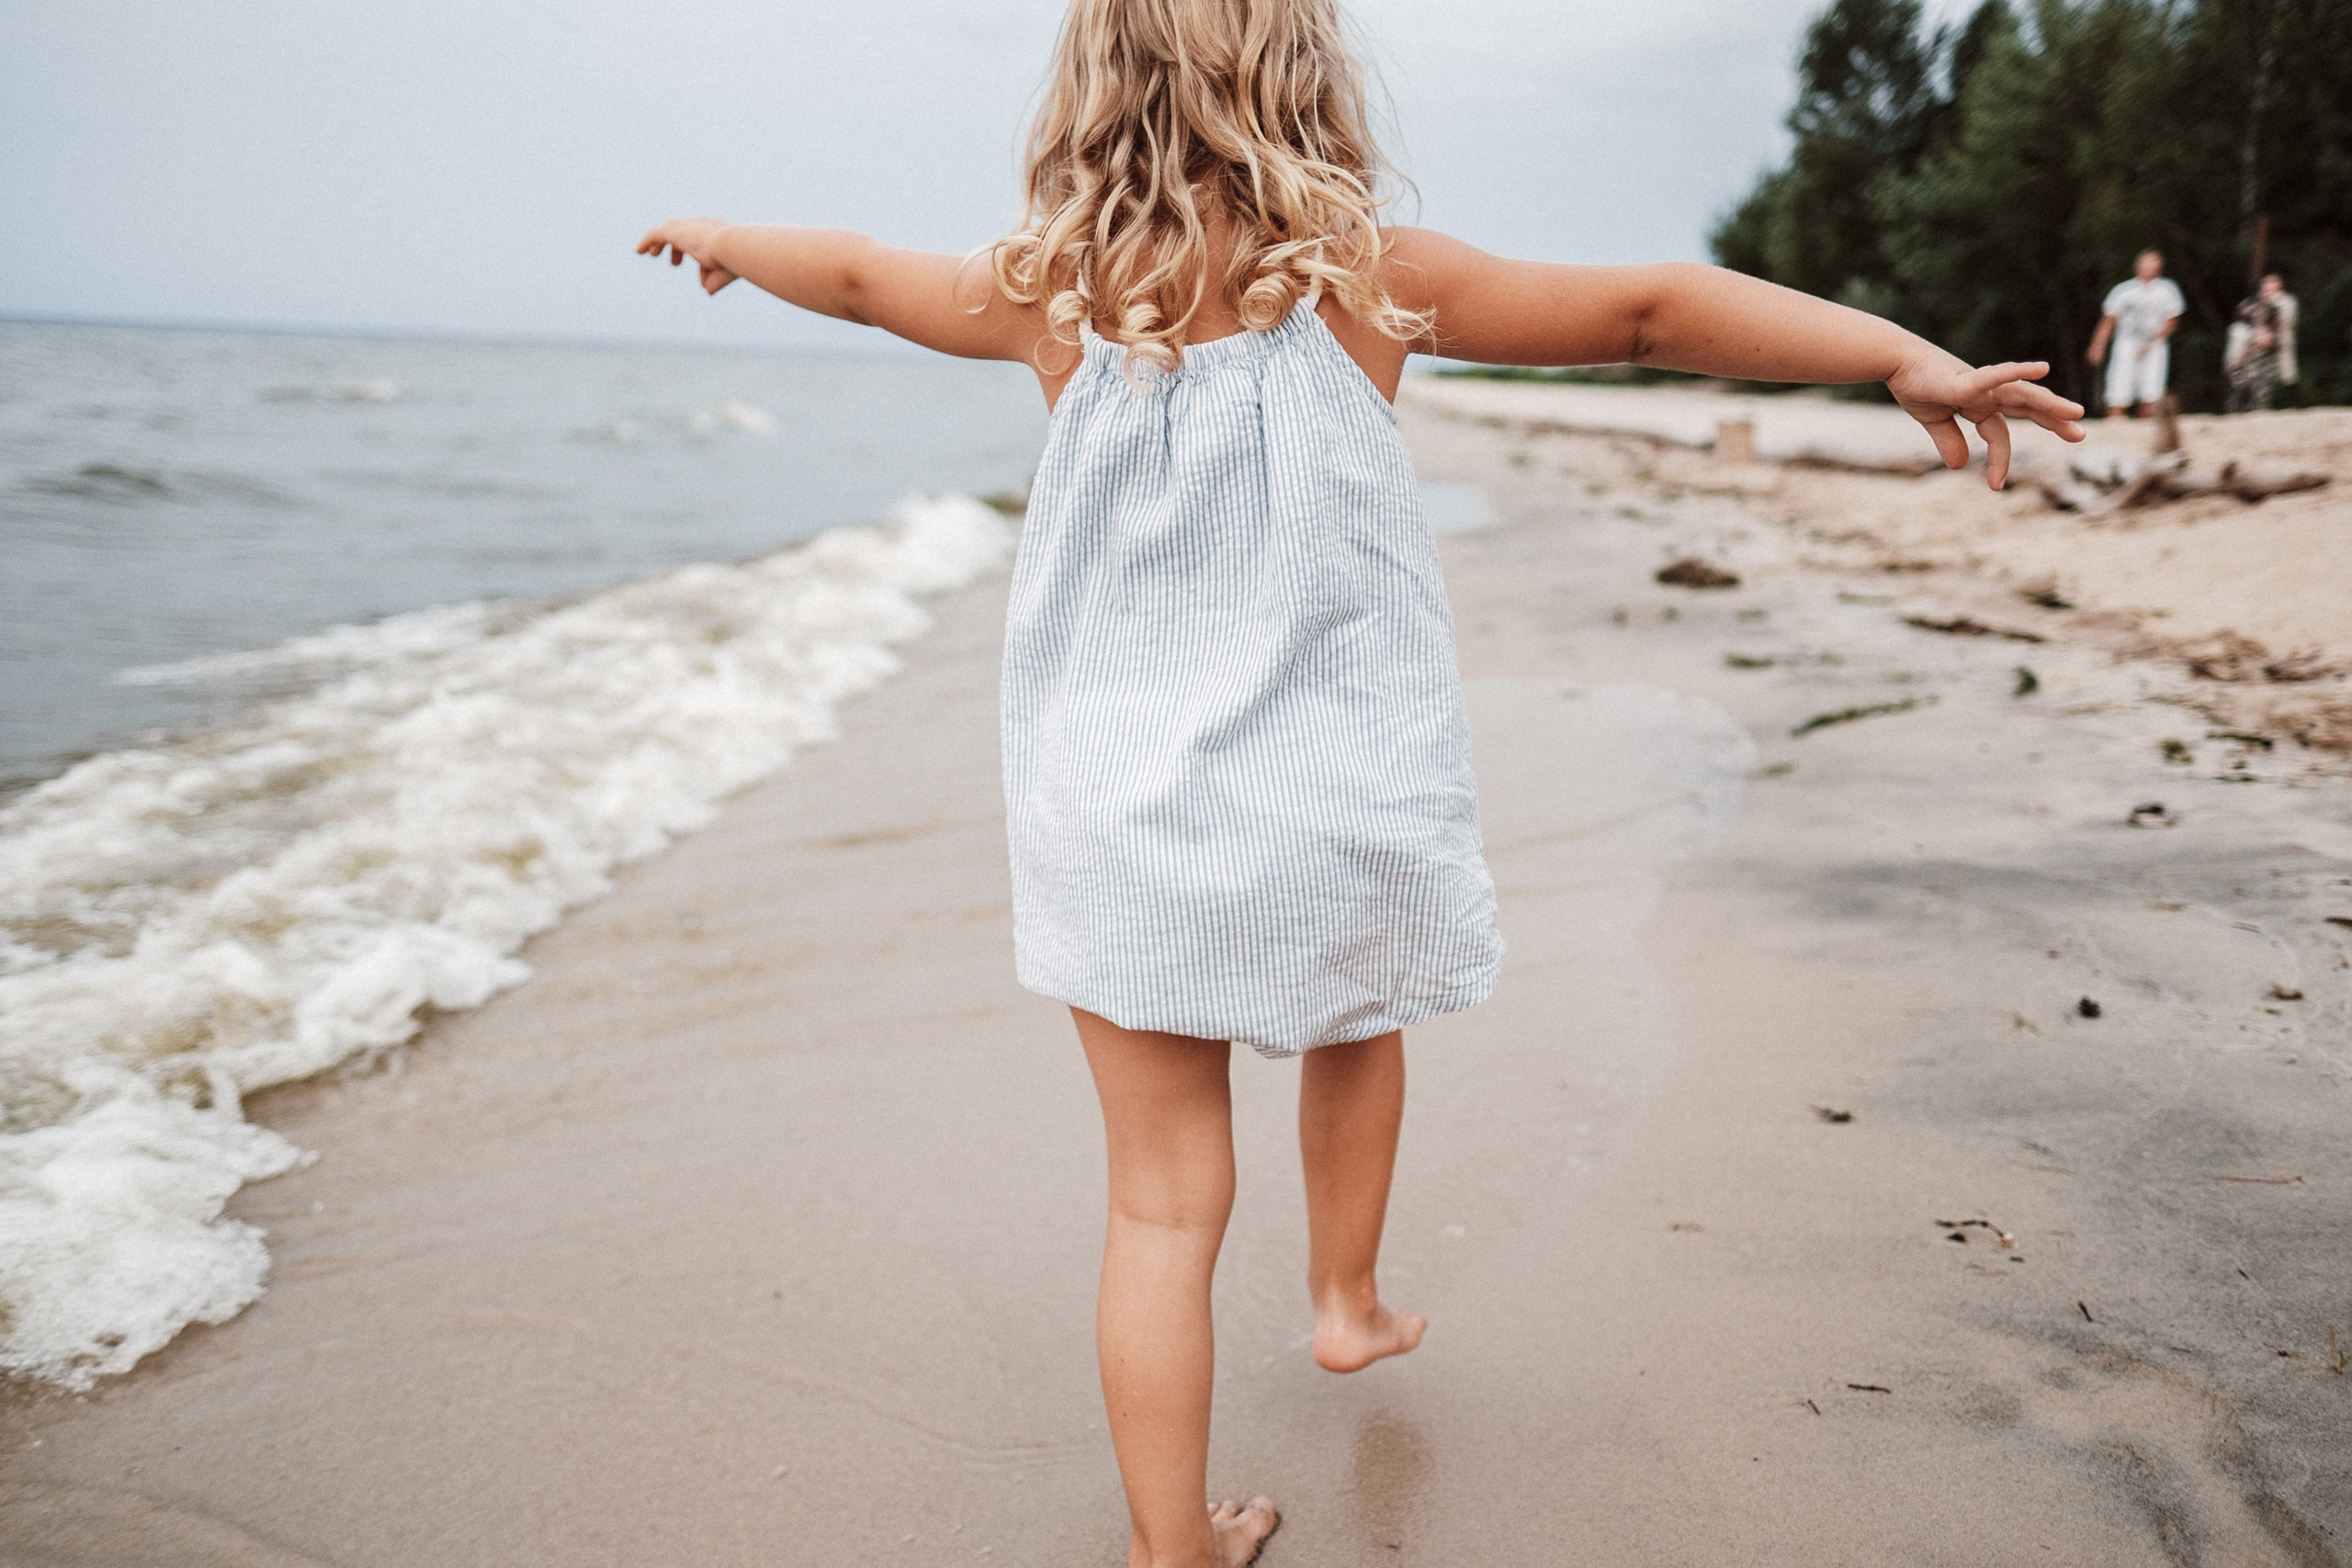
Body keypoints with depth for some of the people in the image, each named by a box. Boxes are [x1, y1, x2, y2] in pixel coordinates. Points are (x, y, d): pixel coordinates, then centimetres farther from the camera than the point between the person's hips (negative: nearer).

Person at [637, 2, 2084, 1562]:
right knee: (1356, 1028, 31)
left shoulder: (1056, 291, -3)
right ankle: (1347, 1301, 49)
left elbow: (858, 274, 14)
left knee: (1163, 1201, 8)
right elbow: (1650, 310, -9)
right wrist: (1906, 356, -5)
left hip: (1116, 810, 1)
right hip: (1336, 807, -1)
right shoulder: (1365, 278, -8)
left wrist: (719, 240, 33)